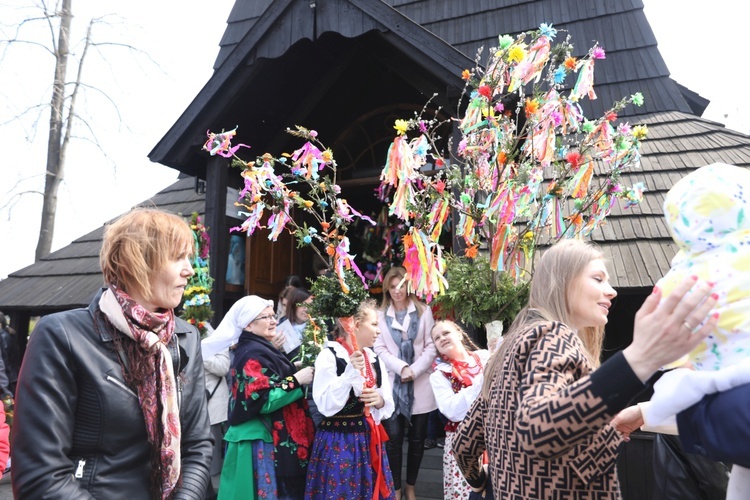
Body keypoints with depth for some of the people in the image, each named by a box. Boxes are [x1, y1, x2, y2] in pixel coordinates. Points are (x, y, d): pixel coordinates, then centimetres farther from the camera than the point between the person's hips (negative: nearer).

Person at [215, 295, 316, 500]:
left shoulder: (262, 349, 12)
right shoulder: (252, 354, -17)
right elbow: (263, 401, -23)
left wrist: (294, 371, 10)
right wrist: (296, 380, -19)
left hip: (272, 438, 10)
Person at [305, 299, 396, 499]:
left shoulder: (374, 359, 8)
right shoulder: (329, 356, -13)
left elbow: (388, 406, 13)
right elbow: (327, 406, -20)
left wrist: (379, 400, -9)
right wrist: (350, 372, -26)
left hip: (369, 441, 6)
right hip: (338, 443, -6)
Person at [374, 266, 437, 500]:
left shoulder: (424, 311, 5)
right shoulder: (380, 315, 7)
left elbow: (431, 347, -1)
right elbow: (380, 349, -1)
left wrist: (414, 370, -13)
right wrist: (402, 368, -15)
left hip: (420, 386, 0)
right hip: (392, 385, 0)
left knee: (417, 438, 8)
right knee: (393, 438, -1)